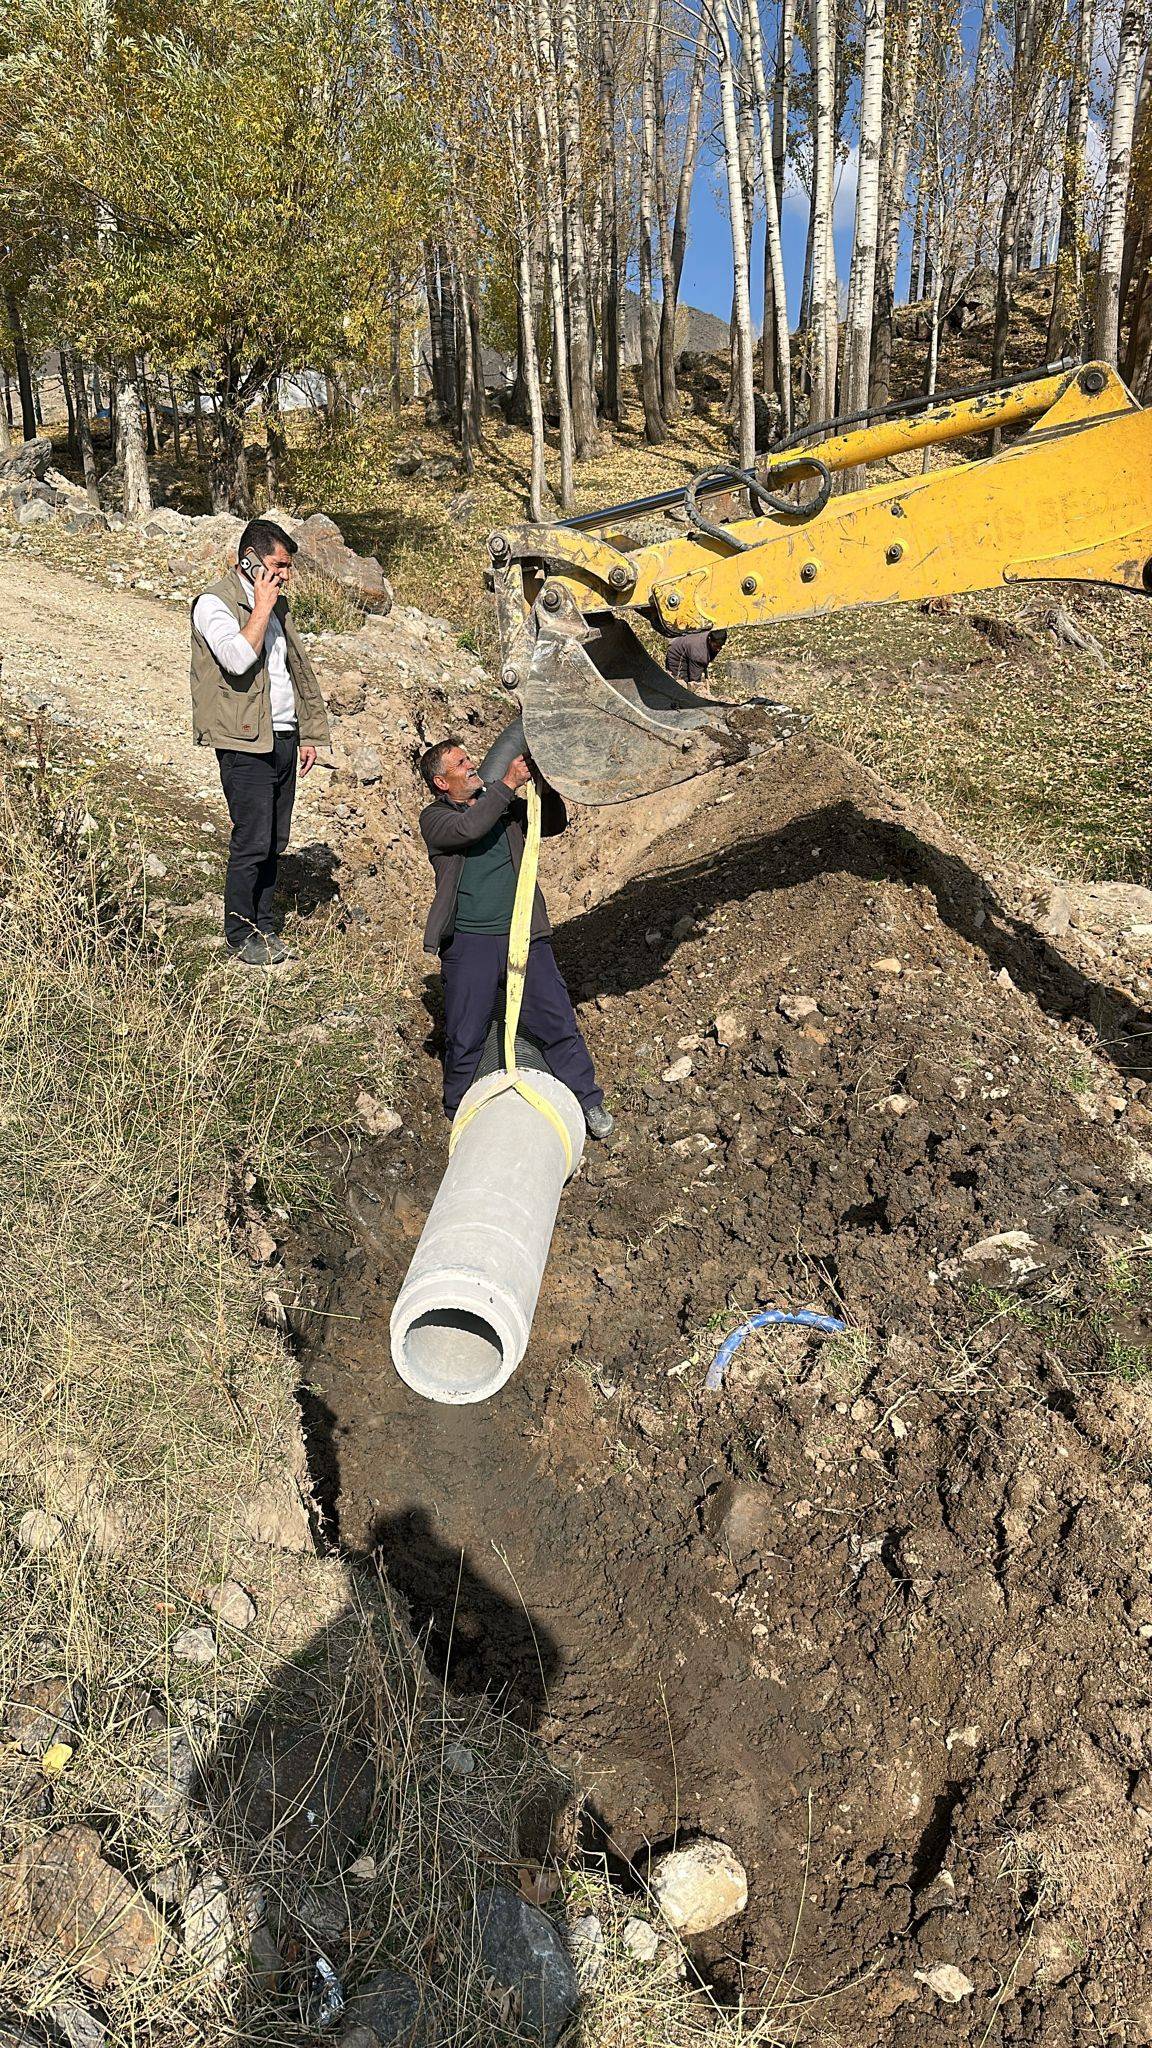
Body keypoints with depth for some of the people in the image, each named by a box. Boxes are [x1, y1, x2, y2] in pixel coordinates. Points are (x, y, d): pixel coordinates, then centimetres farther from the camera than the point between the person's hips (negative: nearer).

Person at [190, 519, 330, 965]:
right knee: (252, 842, -5)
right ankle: (241, 935, 7)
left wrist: (308, 733, 18)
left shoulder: (276, 602, 17)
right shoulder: (214, 602, -8)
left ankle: (263, 925, 22)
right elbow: (237, 658, -26)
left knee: (274, 842, 11)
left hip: (284, 739, 8)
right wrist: (262, 607, -16)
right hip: (246, 744, -8)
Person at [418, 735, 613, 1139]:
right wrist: (509, 783, -19)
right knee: (464, 1037, 6)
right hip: (468, 943, -3)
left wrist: (545, 789, -7)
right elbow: (469, 828, -20)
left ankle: (587, 1101, 17)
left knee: (557, 1021, 3)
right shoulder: (434, 818, 1)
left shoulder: (503, 806, 13)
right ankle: (460, 1112, 26)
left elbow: (553, 825, 12)